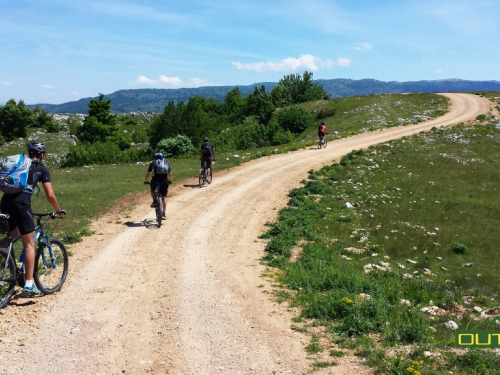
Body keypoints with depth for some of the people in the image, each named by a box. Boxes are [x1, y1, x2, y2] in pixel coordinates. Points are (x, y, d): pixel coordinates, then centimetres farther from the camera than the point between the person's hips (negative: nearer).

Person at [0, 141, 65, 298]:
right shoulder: (42, 169, 10)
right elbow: (50, 195, 4)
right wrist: (59, 210, 19)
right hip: (21, 204, -5)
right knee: (29, 244, 0)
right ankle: (28, 286, -4)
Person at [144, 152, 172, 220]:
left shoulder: (153, 163, 14)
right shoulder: (166, 163, 22)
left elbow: (148, 174, 11)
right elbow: (170, 174, 26)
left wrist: (145, 181, 24)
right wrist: (170, 181, 41)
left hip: (156, 180, -2)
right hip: (164, 181, 2)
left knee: (152, 189, 30)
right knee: (164, 197, 12)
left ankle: (154, 201, 5)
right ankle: (163, 214, 7)